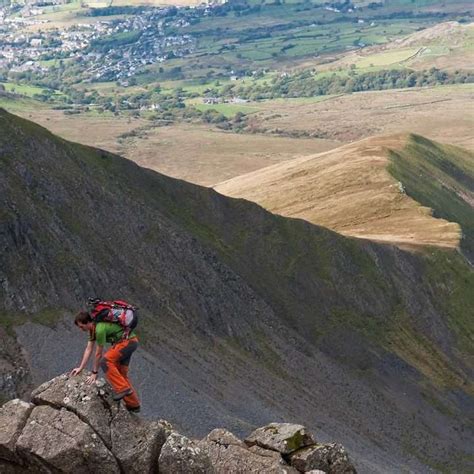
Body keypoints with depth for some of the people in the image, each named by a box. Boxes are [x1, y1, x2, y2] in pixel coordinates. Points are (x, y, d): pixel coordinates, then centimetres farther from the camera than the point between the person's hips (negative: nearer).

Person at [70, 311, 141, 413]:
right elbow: (89, 349, 13)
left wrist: (94, 373, -6)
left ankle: (123, 388, -24)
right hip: (129, 342, 11)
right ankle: (133, 404, 14)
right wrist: (80, 368, 14)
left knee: (105, 361, -24)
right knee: (121, 374, 9)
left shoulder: (100, 329, -22)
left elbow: (99, 353, -15)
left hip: (128, 341, -11)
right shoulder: (93, 328, 8)